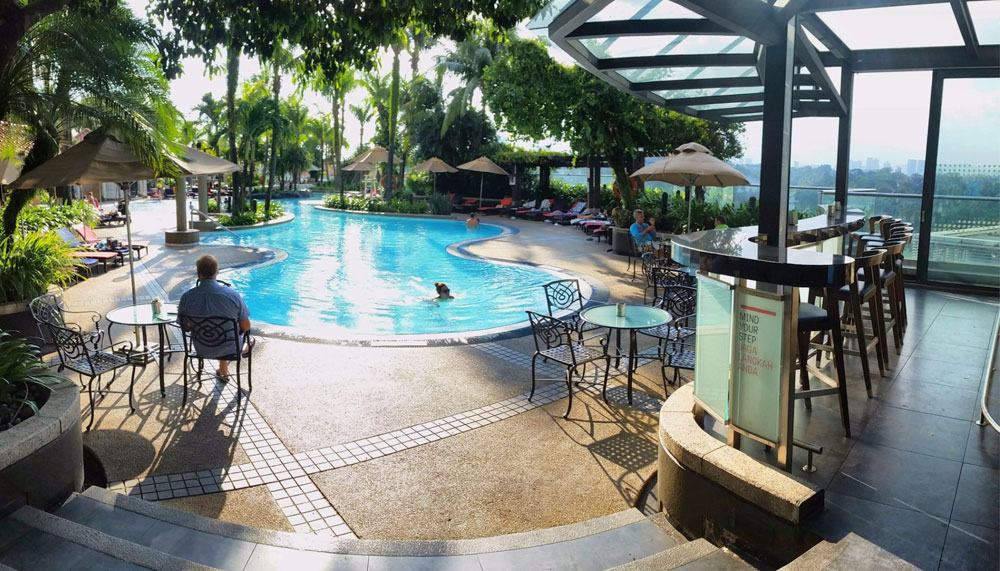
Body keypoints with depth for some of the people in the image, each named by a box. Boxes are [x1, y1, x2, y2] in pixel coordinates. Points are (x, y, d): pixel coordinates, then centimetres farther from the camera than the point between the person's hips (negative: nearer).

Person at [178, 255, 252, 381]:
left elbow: (184, 327, -3)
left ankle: (223, 371, 52)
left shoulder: (187, 297, -19)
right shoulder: (233, 295, -24)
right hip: (229, 349, -2)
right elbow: (246, 327, -14)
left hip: (202, 350, 2)